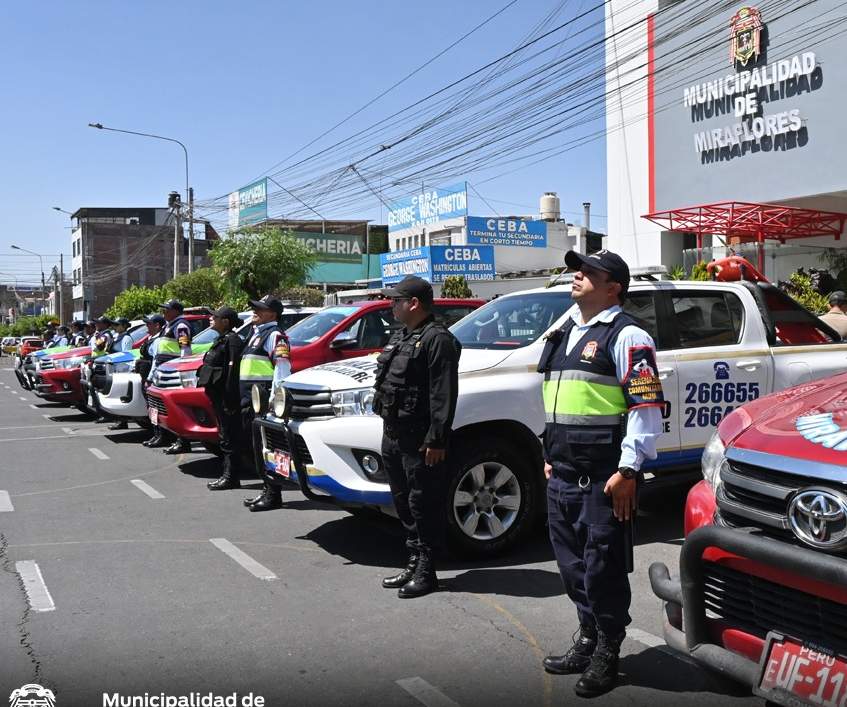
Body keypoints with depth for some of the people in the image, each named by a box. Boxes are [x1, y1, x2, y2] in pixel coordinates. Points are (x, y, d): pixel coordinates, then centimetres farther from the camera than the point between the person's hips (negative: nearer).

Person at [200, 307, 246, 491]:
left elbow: (232, 370, -20)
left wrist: (229, 399, -25)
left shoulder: (232, 340, -13)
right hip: (219, 396, 11)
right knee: (225, 436, 13)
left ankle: (231, 477, -4)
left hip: (226, 396, -11)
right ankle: (228, 474, 19)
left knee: (229, 437, -7)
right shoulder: (222, 339, 19)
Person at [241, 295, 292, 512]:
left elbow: (283, 366, -18)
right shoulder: (256, 333, 24)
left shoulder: (275, 335, -7)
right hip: (250, 401, 10)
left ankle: (272, 495, -3)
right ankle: (267, 491, 22)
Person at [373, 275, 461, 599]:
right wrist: (388, 426, 19)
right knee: (404, 503, 16)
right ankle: (414, 564, 27)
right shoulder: (400, 336, 18)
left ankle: (425, 572, 8)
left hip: (420, 442, -10)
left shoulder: (437, 339, -13)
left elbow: (444, 395, -19)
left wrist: (436, 440, -23)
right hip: (394, 436, 10)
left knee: (424, 506, -2)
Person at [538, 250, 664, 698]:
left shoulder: (626, 337, -8)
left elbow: (647, 409, -13)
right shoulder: (563, 335, 17)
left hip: (605, 479, -8)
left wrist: (627, 471, -17)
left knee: (603, 569, 1)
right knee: (572, 565, 15)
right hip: (562, 476, 8)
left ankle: (607, 653, 17)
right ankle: (588, 640, 31)